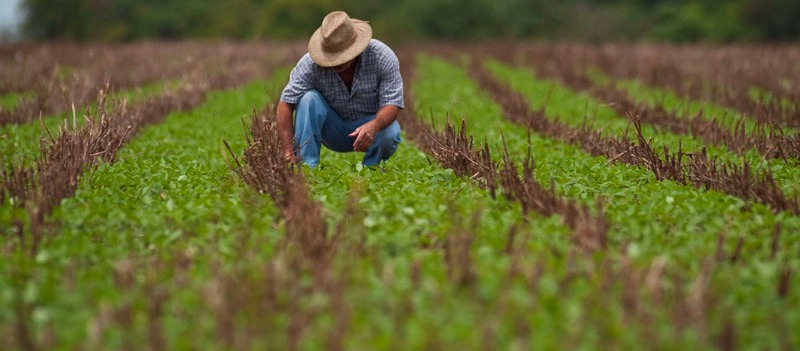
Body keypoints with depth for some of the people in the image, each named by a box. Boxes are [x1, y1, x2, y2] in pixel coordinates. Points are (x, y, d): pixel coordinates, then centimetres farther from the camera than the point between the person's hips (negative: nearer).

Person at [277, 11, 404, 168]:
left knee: (389, 133, -33)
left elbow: (392, 104, -24)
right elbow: (286, 104, -24)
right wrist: (288, 154, -35)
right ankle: (307, 166, -24)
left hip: (371, 122, 0)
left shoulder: (382, 57, -23)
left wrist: (373, 126, -47)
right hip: (333, 130, 0)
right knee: (309, 98, -27)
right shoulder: (311, 63, -23)